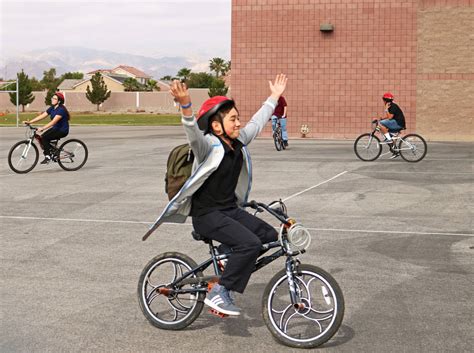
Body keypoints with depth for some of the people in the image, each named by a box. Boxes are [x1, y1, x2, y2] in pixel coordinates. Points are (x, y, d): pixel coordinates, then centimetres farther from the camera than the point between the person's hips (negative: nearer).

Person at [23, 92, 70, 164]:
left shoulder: (61, 109, -21)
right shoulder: (52, 108, 6)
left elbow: (54, 121, -32)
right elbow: (42, 116, 3)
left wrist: (42, 128, -42)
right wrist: (29, 122, -5)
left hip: (62, 130, -8)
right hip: (55, 128, 8)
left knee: (44, 138, -22)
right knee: (42, 138, -10)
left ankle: (48, 156, -12)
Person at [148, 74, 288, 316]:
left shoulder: (238, 142, 6)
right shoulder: (209, 145, -16)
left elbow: (257, 122, 21)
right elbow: (193, 132, -37)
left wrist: (274, 97, 29)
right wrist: (185, 106, -56)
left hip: (230, 209, 8)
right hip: (206, 214, -8)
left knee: (269, 235, 0)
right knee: (251, 243, -24)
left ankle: (234, 266, 16)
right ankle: (218, 293, -16)